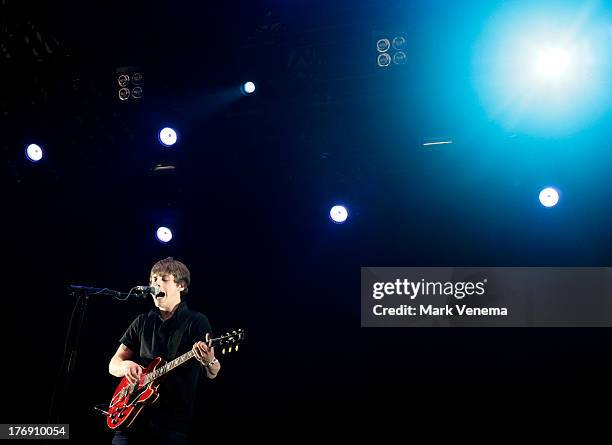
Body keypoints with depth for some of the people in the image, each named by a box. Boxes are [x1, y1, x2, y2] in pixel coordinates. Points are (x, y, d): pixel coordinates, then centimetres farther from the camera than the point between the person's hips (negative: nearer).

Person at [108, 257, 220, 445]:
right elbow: (113, 365, 14)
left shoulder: (197, 322, 2)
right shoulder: (142, 322, 14)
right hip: (133, 415, 3)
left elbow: (212, 373, -5)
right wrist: (126, 366, -10)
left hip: (174, 421, -3)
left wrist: (209, 362, -29)